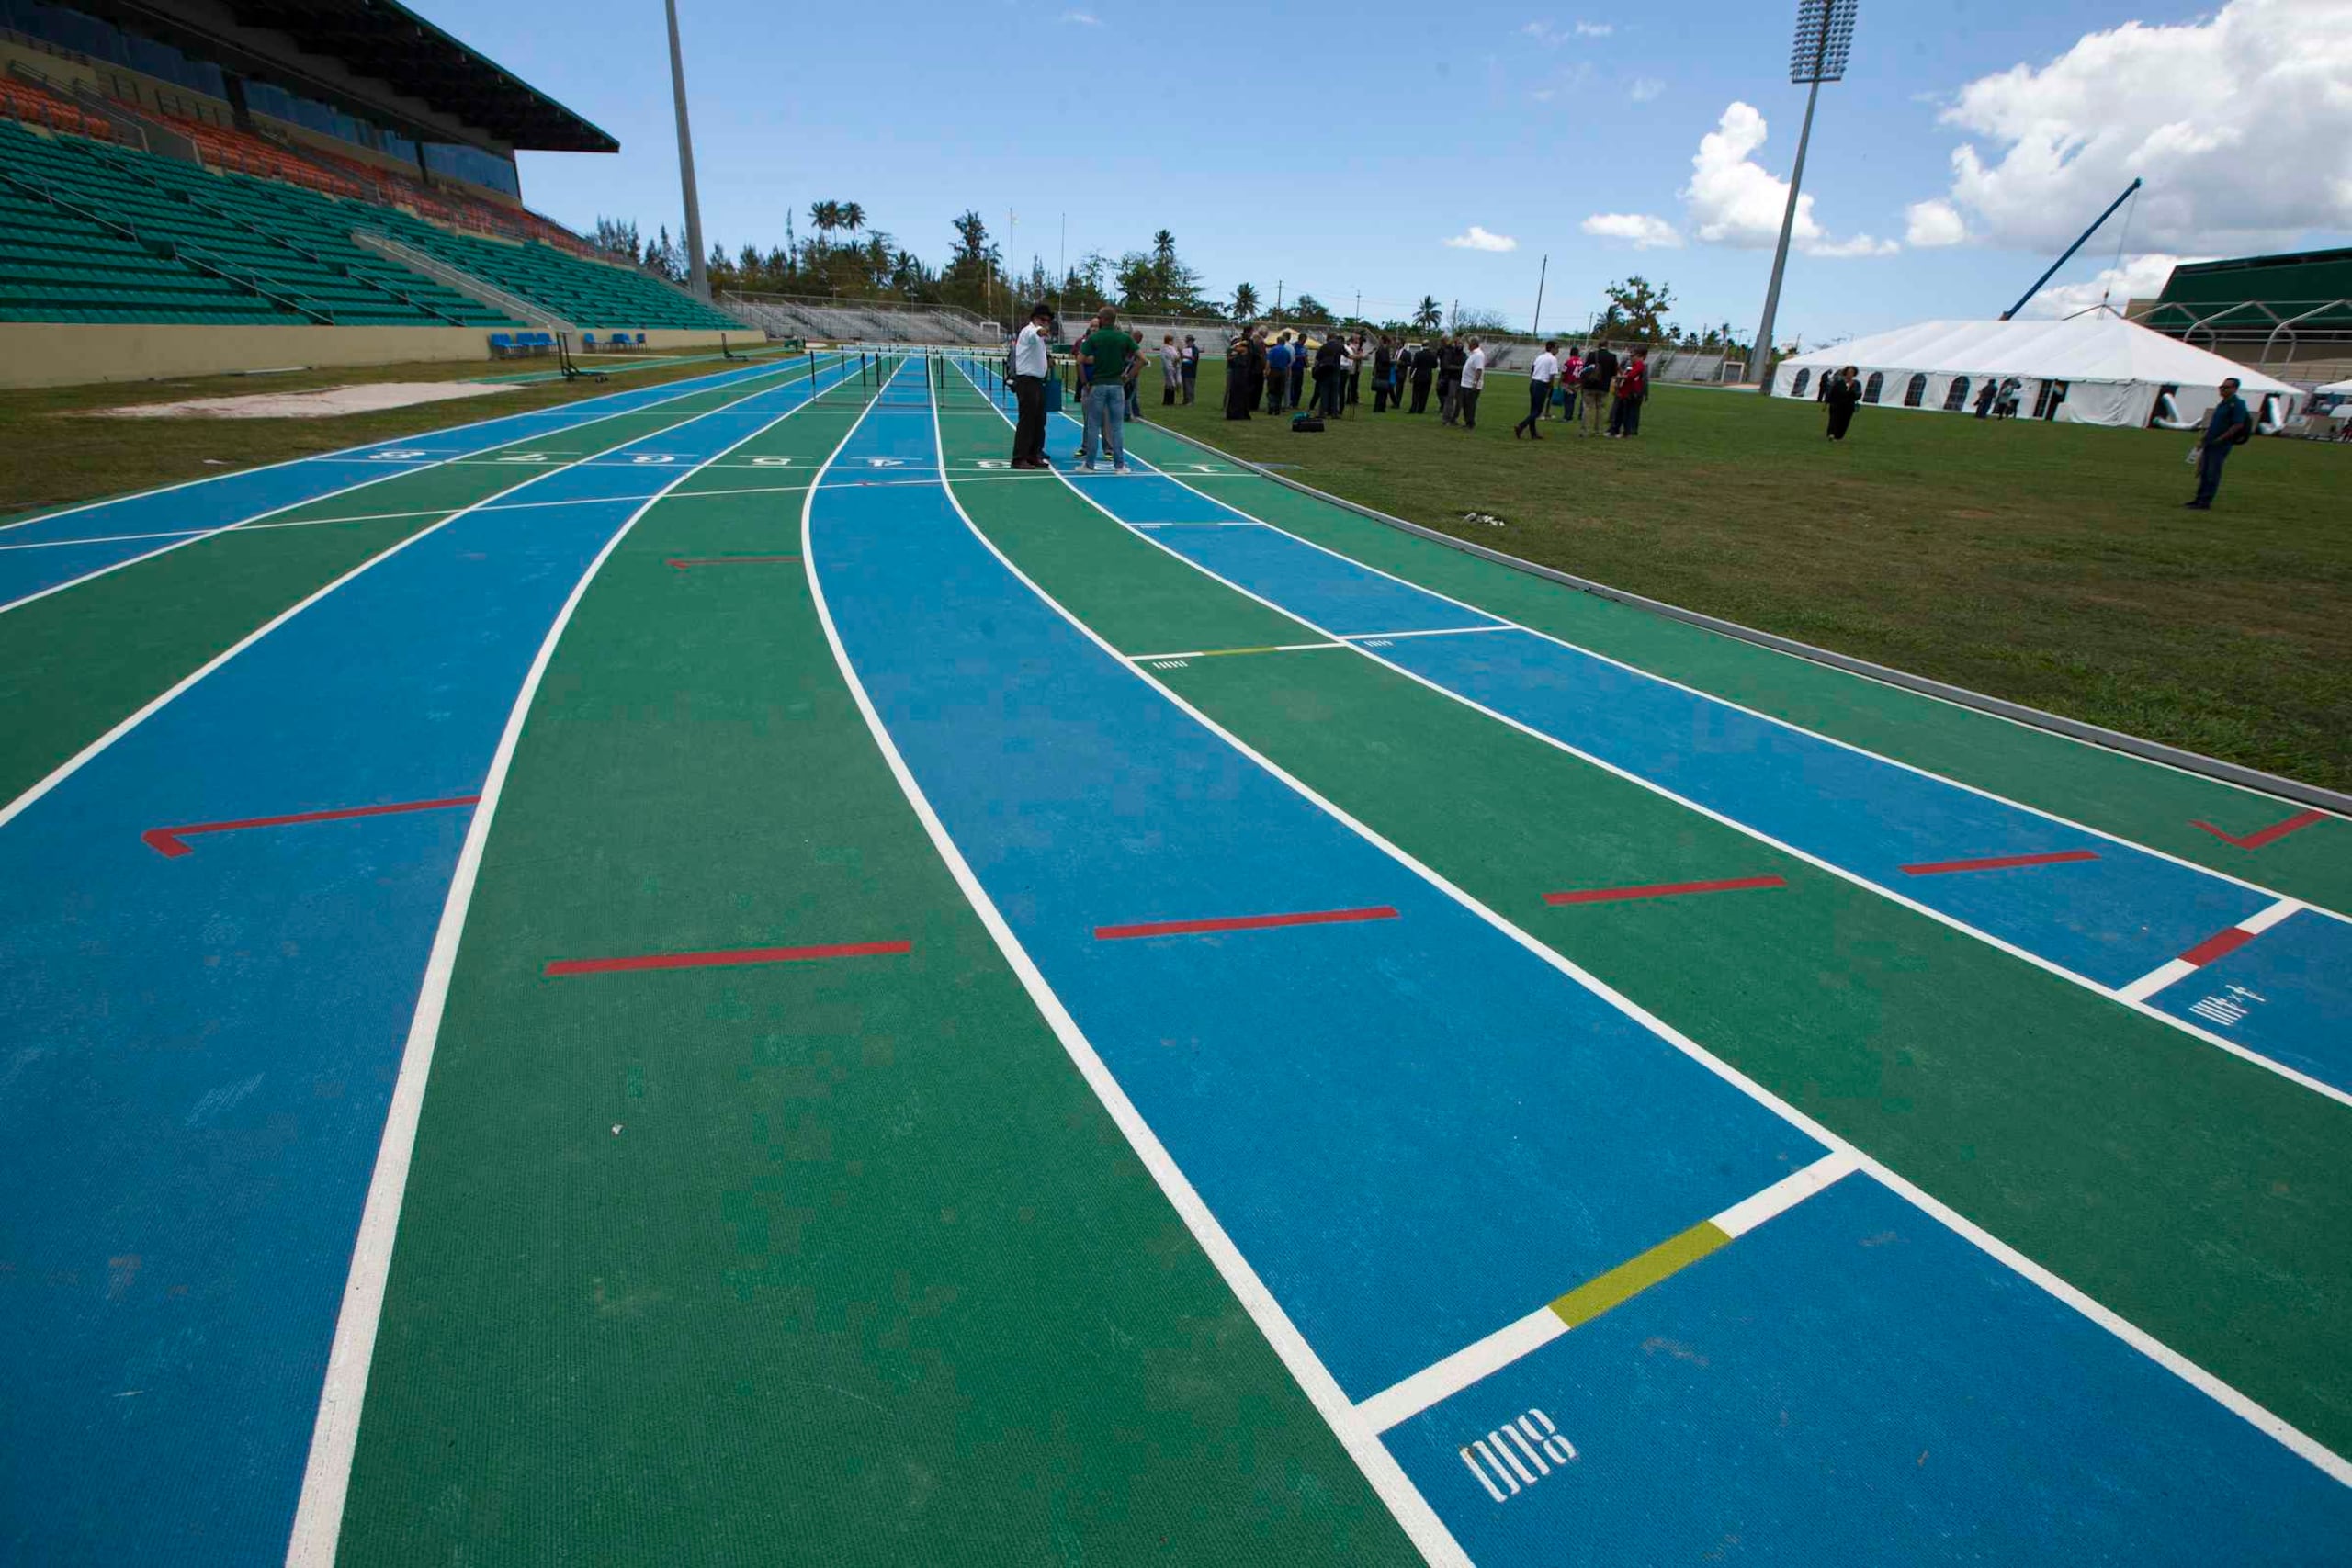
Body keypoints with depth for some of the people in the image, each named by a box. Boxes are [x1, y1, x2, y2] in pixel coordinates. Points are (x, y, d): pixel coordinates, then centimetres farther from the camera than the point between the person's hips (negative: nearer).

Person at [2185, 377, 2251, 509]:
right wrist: (2204, 439, 17)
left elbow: (2238, 425, -18)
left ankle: (2205, 503, -6)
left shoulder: (2237, 404, -11)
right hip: (2210, 443, 9)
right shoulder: (2222, 403, 17)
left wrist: (2220, 439, -19)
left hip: (2221, 444, -9)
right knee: (2203, 472, 11)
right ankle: (2199, 499, 18)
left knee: (2212, 474, -7)